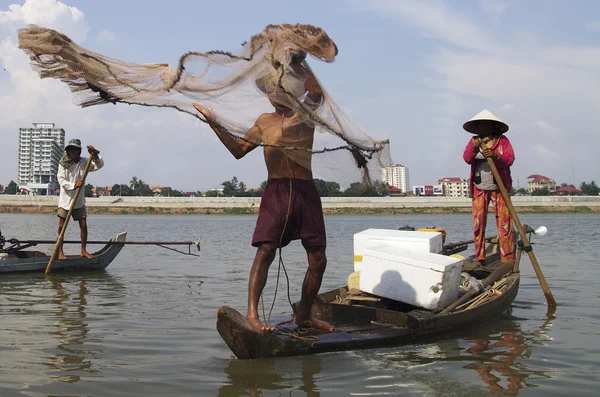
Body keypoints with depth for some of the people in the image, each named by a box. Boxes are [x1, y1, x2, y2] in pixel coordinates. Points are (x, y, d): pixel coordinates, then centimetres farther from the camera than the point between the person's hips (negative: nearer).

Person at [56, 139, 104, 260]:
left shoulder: (84, 162, 1)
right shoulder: (63, 163, -6)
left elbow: (99, 165, -5)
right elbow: (61, 180, -12)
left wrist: (94, 154, -22)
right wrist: (74, 186, -25)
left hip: (79, 200, 3)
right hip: (65, 199, -3)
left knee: (83, 225, 2)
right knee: (61, 227, 0)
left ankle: (83, 251, 14)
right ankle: (60, 252, 8)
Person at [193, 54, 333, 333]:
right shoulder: (264, 121, 18)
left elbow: (316, 90, -13)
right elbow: (239, 150, 19)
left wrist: (294, 63, -12)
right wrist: (215, 124, 13)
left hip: (306, 192, -1)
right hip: (275, 191, 1)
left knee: (318, 259, 2)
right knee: (265, 250, -15)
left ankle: (304, 315, 17)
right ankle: (252, 313, -15)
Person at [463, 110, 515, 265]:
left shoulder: (502, 140, 4)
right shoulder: (474, 141, 10)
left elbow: (510, 159, -9)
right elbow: (467, 159, -5)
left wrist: (495, 156, -28)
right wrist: (474, 149, -25)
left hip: (499, 188, -2)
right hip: (479, 189, 2)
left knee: (504, 223, -6)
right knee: (478, 224, 0)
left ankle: (508, 261, -3)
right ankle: (480, 259, 7)